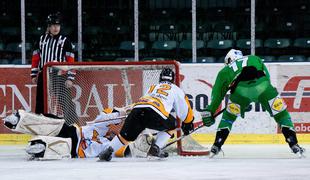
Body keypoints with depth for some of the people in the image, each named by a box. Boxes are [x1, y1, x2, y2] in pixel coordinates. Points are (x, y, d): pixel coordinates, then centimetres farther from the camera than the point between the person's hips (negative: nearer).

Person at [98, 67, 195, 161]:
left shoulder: (152, 87, 39)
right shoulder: (175, 89, 28)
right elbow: (184, 109, 31)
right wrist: (188, 123, 48)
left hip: (137, 108, 4)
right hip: (155, 114, -4)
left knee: (126, 135, 14)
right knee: (172, 125, 23)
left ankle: (109, 151, -5)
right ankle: (155, 148, 11)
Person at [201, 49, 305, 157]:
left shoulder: (225, 71, 33)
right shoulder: (255, 59, 37)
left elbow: (217, 93, 33)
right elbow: (267, 76, 28)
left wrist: (209, 112, 39)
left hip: (241, 89, 0)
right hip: (262, 86, 0)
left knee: (229, 116, 25)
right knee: (282, 114, 16)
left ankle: (216, 146, 17)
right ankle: (294, 144, 7)